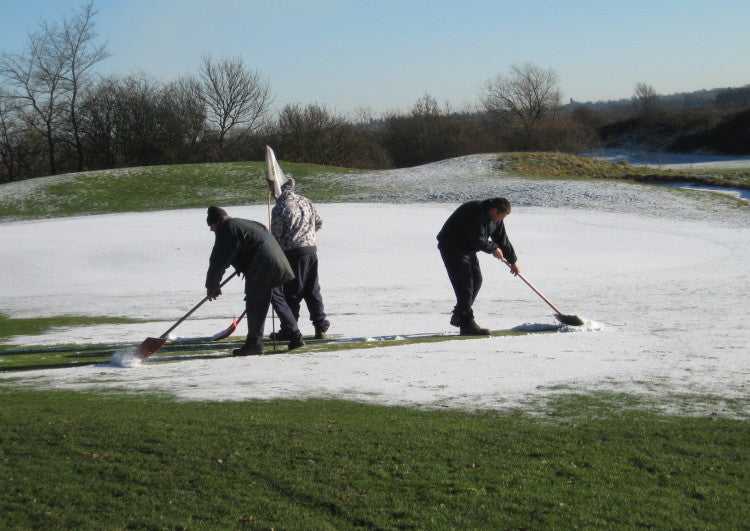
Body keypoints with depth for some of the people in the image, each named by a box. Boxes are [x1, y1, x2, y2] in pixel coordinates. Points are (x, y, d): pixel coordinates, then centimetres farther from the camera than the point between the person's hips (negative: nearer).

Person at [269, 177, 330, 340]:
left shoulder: (279, 208, -11)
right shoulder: (306, 202, 10)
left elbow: (276, 236, -9)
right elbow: (319, 222, 20)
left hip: (293, 252, -6)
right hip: (312, 249, 6)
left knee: (291, 292, 0)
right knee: (313, 290, 13)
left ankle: (288, 330, 3)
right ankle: (320, 327, 13)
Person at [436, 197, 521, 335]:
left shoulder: (496, 219, 2)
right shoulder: (476, 212, -28)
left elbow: (502, 239, 13)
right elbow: (478, 240, -29)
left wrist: (512, 261, 15)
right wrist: (493, 249, -14)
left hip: (468, 249, 10)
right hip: (451, 248, -10)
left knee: (476, 280, 10)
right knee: (465, 284, -15)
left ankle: (459, 316, 21)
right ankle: (467, 325, -17)